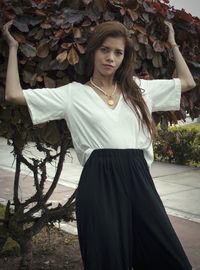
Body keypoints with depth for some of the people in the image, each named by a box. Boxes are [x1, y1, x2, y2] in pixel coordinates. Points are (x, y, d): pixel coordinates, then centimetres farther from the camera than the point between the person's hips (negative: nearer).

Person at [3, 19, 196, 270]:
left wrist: (173, 44, 29)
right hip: (99, 183, -3)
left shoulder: (140, 88, 16)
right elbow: (14, 94, 1)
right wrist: (13, 48, 10)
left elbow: (187, 82, 25)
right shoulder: (73, 93, 6)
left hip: (138, 179, 3)